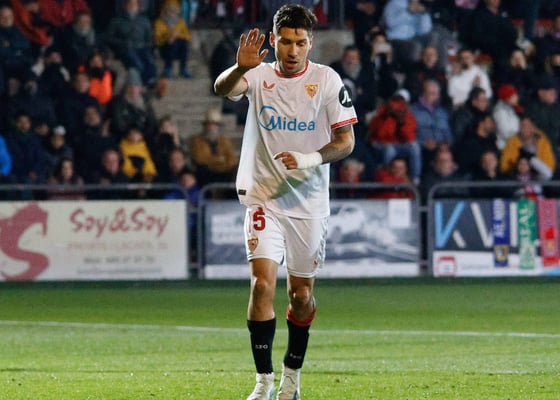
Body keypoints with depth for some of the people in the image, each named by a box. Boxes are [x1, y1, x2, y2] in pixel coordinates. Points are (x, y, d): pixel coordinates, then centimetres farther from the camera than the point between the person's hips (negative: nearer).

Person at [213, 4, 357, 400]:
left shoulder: (327, 80, -3)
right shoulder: (259, 75, -4)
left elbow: (346, 141, -3)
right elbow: (223, 88, -26)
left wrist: (308, 159, -21)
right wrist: (241, 67, -48)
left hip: (309, 200, 1)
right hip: (263, 196, -1)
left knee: (302, 294, 9)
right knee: (263, 283, -16)